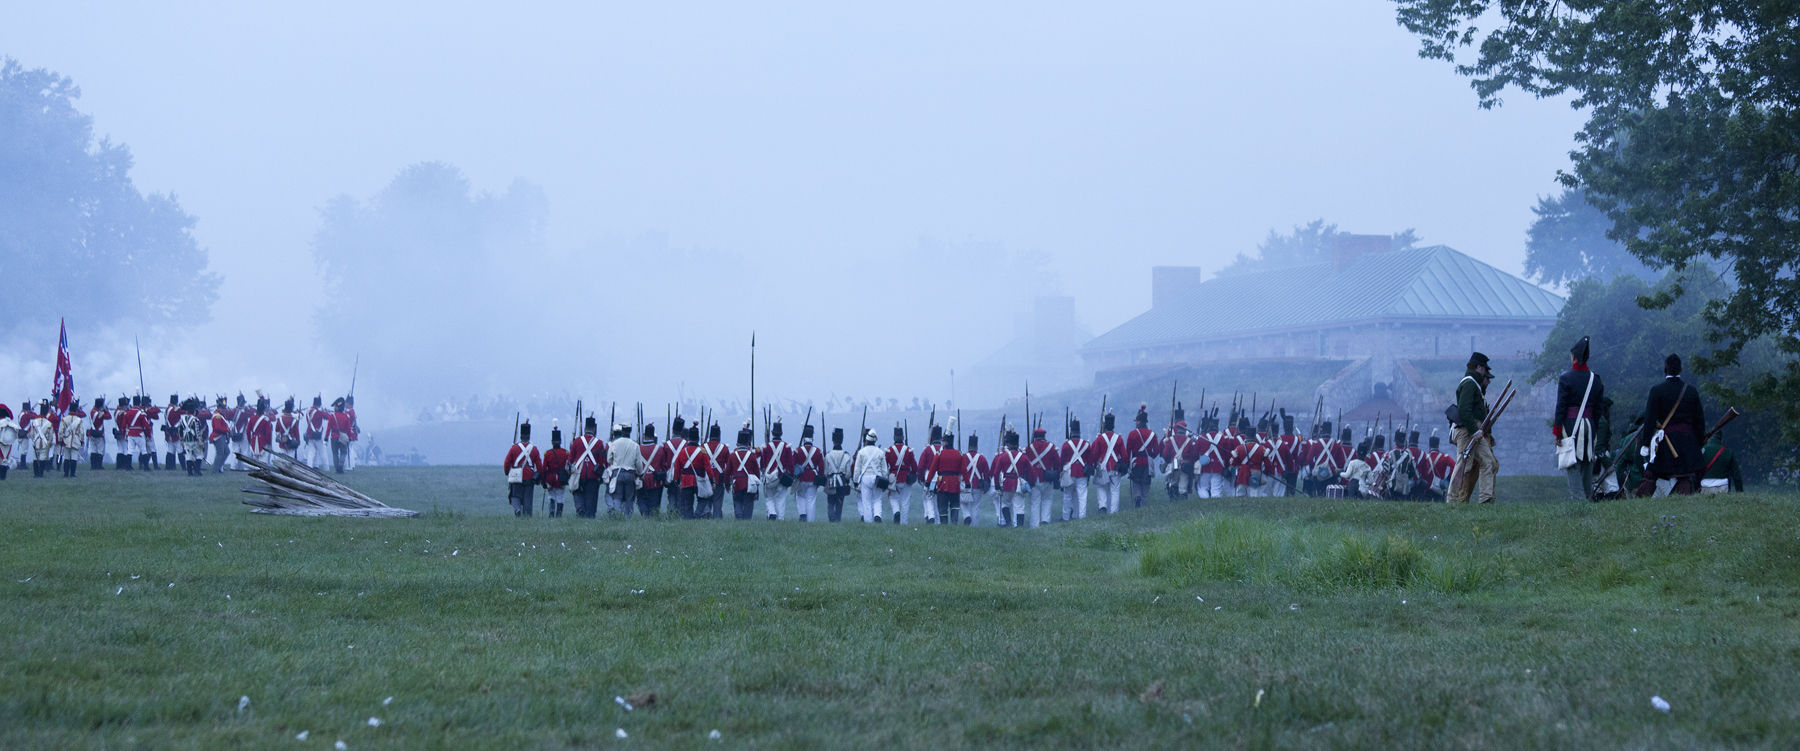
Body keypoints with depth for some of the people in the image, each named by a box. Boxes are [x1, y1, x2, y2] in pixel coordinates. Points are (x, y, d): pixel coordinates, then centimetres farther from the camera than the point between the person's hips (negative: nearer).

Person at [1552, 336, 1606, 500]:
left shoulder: (1566, 378, -8)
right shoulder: (1595, 379, 8)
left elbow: (1560, 407, -9)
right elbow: (1598, 408, 12)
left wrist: (1556, 431, -5)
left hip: (1570, 425, -5)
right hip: (1589, 425, 5)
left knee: (1572, 463, -5)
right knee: (1588, 461, 13)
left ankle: (1577, 497, -12)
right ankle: (1589, 496, 17)